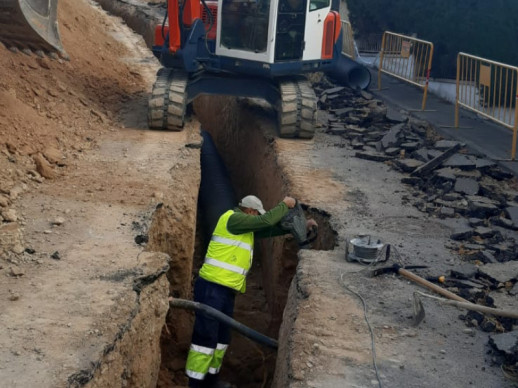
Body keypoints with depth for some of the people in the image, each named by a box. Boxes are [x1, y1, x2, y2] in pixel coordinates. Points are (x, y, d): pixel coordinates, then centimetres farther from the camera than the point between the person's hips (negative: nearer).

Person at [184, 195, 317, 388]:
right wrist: (285, 205, -1)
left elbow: (270, 230, 22)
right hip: (212, 288, -10)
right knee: (206, 336, -7)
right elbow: (267, 221, -15)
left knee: (221, 337, 16)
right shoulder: (233, 218, -11)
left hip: (226, 290, 10)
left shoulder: (246, 227, 17)